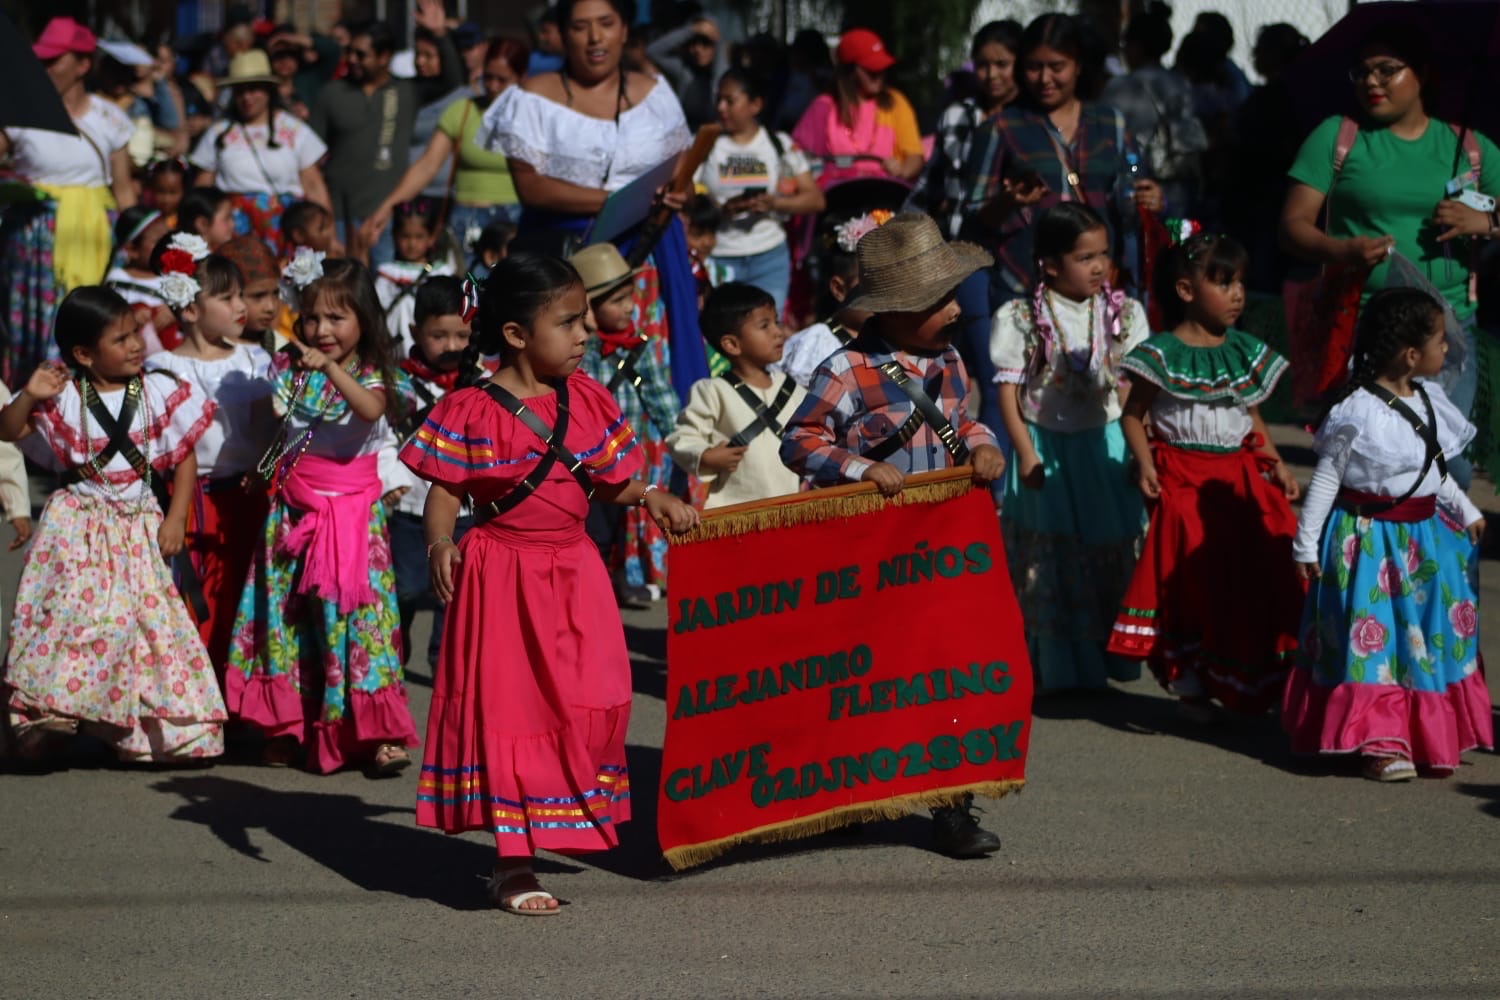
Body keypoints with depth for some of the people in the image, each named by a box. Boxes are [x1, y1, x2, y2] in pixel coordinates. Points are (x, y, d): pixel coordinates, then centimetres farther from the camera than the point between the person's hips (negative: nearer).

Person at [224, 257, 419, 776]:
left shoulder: (371, 376, -5)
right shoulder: (291, 370, 7)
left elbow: (371, 409, -28)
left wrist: (331, 368, -38)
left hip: (353, 510, -4)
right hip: (294, 510, 4)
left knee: (355, 610, -9)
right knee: (287, 615, 5)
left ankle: (379, 733, -8)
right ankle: (286, 722, 16)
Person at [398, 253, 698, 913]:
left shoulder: (587, 400, 5)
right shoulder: (471, 411, -12)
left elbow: (607, 482, 12)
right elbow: (444, 490, -9)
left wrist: (649, 497, -6)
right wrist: (440, 544, -26)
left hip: (573, 573, 5)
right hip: (500, 576, -5)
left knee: (587, 706, 4)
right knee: (508, 711, 0)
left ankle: (557, 827, 25)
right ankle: (513, 865, 8)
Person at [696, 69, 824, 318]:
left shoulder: (780, 145, 8)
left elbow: (816, 200, 3)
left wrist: (773, 203, -13)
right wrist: (720, 209, -20)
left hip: (769, 259, 1)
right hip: (717, 258, -1)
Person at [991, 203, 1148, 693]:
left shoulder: (1123, 314, 1)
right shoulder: (1021, 319, -8)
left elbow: (1131, 389, 5)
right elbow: (1009, 390, -6)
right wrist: (1026, 454, -11)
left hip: (1105, 446, 2)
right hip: (1046, 446, -2)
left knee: (1112, 550, 4)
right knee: (1050, 558, 2)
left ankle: (1111, 652, 17)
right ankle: (1058, 665, 11)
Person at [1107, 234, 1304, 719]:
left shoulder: (1247, 352, 9)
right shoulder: (1161, 355, -6)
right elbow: (1132, 415, -3)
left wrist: (1276, 463, 6)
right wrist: (1145, 464, -16)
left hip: (1240, 476, 5)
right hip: (1182, 481, -4)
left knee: (1254, 568, 0)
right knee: (1192, 574, -7)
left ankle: (1249, 680, 12)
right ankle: (1187, 671, 7)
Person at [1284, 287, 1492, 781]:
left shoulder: (1427, 400, 5)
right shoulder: (1358, 412, -19)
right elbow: (1326, 478, -13)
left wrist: (1465, 511, 29)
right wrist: (1307, 543, -11)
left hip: (1425, 536, 8)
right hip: (1369, 535, -8)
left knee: (1433, 637, 11)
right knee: (1373, 636, -4)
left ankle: (1433, 735, 22)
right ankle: (1380, 741, 1)